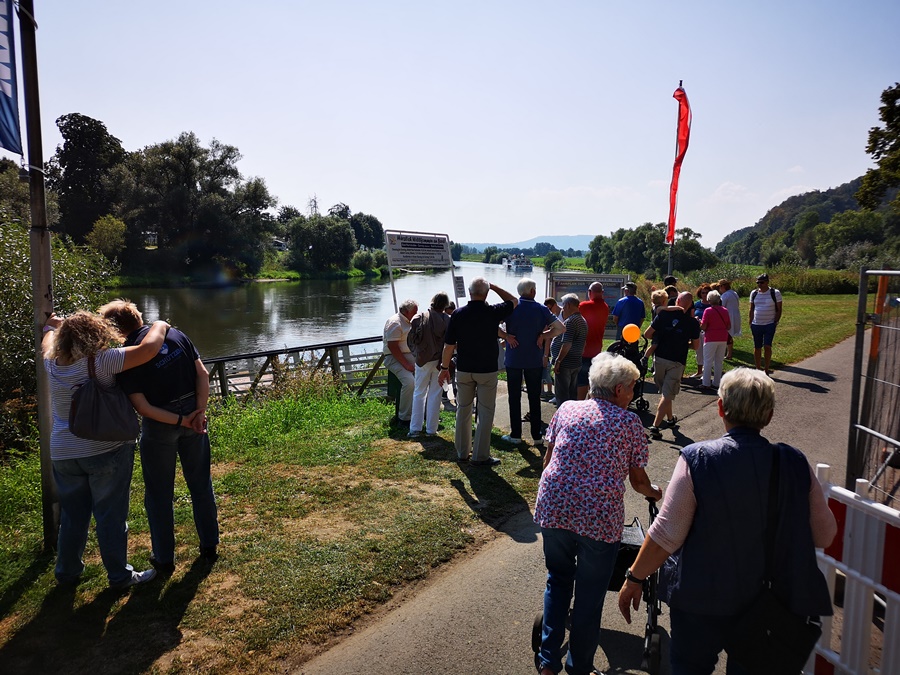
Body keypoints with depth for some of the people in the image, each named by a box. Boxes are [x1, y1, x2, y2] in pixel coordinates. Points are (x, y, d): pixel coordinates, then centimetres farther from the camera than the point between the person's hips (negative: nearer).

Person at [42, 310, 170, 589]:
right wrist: (160, 325, -6)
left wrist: (51, 326, 45)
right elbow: (148, 348, -25)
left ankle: (67, 571, 34)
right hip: (106, 452, -6)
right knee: (111, 516, 5)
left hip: (63, 454, 6)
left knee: (72, 515, 20)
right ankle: (119, 576, 17)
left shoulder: (52, 364, 0)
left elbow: (46, 344, 24)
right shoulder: (101, 362, -20)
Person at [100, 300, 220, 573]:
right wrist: (199, 412, -6)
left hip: (158, 426, -4)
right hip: (193, 413, 4)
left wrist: (181, 420, -12)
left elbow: (142, 407, -17)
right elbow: (203, 373, -5)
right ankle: (210, 547, 31)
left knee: (159, 493, 13)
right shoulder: (175, 334, -2)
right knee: (201, 483, 18)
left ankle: (164, 559, 25)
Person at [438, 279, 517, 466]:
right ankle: (480, 456, 7)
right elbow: (513, 301, 10)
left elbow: (449, 345, -3)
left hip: (464, 370, 3)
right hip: (487, 370, -2)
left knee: (463, 410, 15)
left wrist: (444, 368, 7)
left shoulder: (458, 314, -5)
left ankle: (462, 452, 24)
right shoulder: (494, 312, -10)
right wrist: (494, 286, 9)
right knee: (485, 413, 5)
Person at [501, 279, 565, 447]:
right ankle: (537, 435, 12)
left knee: (514, 397, 7)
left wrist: (506, 336, -10)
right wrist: (543, 336, -2)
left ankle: (515, 435, 11)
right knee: (534, 398, 8)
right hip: (535, 360, 1)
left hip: (514, 359, -1)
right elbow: (561, 328, -1)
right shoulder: (541, 309, -3)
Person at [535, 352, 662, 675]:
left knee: (558, 580, 23)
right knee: (590, 594, 14)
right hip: (600, 516, -3)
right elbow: (638, 480, 3)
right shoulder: (628, 421, -1)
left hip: (554, 508, 4)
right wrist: (653, 492, 25)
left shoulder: (567, 409, 8)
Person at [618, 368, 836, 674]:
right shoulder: (794, 463, -11)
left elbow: (666, 535, -19)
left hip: (703, 601, -3)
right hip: (770, 602, 3)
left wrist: (634, 579, -6)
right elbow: (824, 534, 1)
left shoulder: (697, 459, -20)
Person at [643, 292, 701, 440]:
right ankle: (655, 426, -9)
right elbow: (695, 346, 5)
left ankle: (670, 418, 36)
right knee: (667, 395, -1)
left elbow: (647, 334, -2)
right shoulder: (693, 323, -3)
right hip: (677, 362, -2)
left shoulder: (664, 315, -3)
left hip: (659, 358, 2)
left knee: (664, 391, 20)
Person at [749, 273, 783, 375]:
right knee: (757, 347, 7)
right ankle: (758, 369, 17)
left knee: (767, 346, -10)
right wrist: (751, 323, 5)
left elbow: (779, 310, 0)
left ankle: (767, 369, 2)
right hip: (756, 325, 3)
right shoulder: (754, 293, 7)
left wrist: (776, 322, -7)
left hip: (770, 325, -3)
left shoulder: (775, 293, -3)